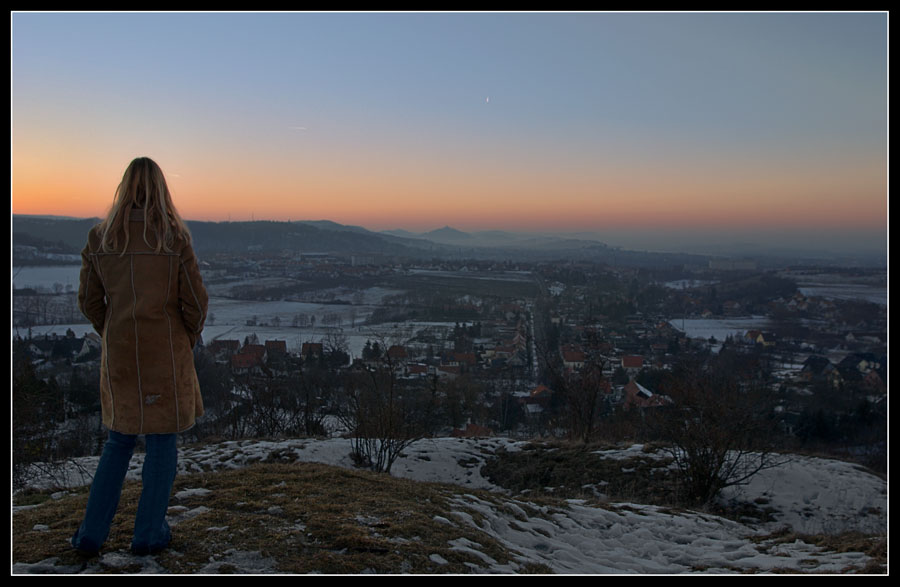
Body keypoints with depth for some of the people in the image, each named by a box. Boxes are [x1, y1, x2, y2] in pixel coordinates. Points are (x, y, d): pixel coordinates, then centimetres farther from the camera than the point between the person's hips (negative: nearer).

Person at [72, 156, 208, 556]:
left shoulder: (100, 237, -2)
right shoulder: (174, 238, -12)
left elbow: (89, 301, 3)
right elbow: (195, 302, -9)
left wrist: (114, 337, 16)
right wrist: (189, 341, 7)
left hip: (118, 355, 4)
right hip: (166, 354, -4)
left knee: (119, 440, 19)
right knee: (162, 441, 10)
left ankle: (91, 533, 24)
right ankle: (149, 534, 20)